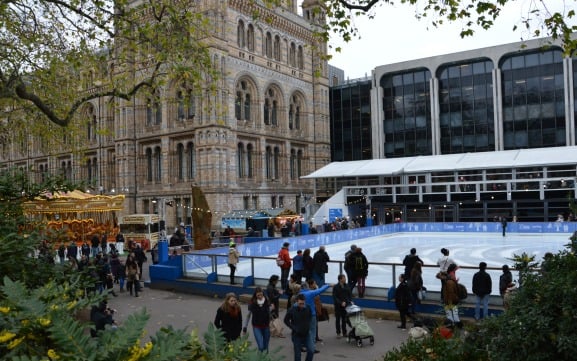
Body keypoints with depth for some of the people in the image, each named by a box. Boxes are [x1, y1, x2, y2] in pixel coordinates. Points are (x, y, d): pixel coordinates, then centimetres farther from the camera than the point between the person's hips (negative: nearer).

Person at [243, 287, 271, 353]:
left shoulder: (267, 302, -8)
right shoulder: (252, 304, -12)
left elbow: (269, 314, 3)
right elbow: (248, 316, -1)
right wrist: (244, 327, 1)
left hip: (266, 326, 2)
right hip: (257, 327, -2)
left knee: (265, 347, 11)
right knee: (261, 347, -13)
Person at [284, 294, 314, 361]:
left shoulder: (308, 308, -11)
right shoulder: (292, 309, -18)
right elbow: (286, 320, -3)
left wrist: (308, 326, 2)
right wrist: (293, 328, -10)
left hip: (306, 334, 2)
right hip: (296, 335, -2)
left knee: (311, 351, -10)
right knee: (297, 355, 6)